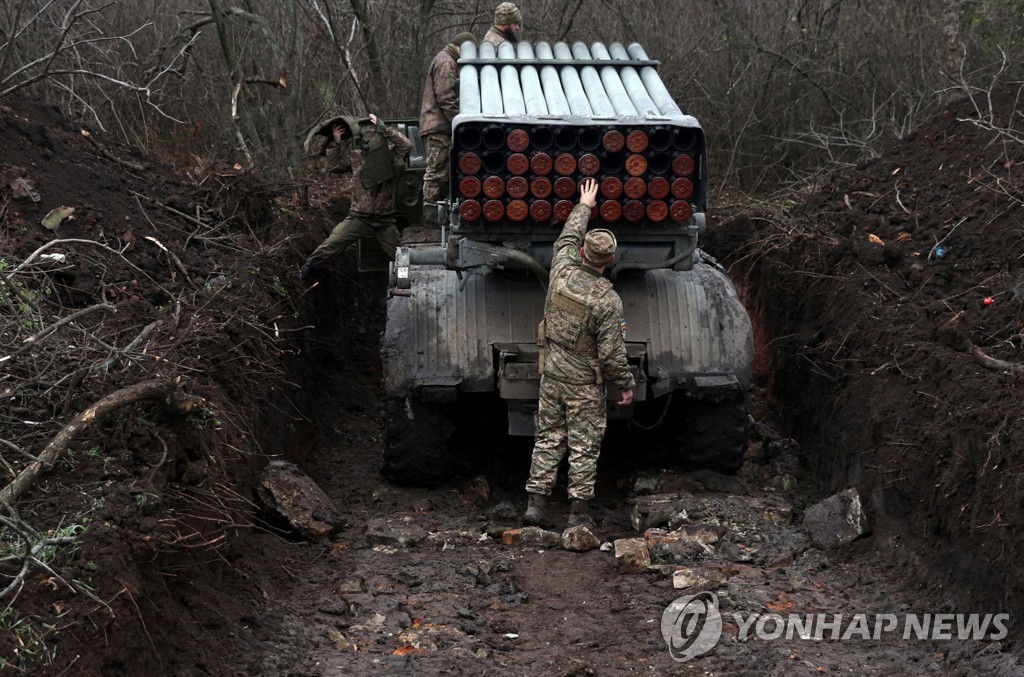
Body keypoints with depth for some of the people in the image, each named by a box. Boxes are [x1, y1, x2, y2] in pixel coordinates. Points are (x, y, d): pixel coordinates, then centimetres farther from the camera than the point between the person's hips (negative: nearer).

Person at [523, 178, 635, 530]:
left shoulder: (562, 272, -8)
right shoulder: (608, 301, -20)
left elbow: (567, 238, 15)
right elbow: (611, 354, -16)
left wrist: (583, 206, 29)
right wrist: (627, 384, -1)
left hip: (551, 376, 5)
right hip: (585, 384, -5)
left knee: (547, 439, 12)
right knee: (584, 447, 4)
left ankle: (535, 505, 12)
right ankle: (579, 512, 8)